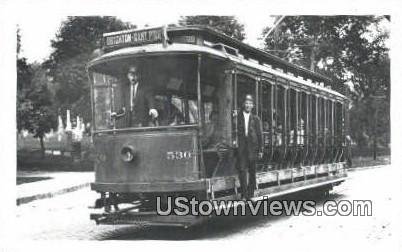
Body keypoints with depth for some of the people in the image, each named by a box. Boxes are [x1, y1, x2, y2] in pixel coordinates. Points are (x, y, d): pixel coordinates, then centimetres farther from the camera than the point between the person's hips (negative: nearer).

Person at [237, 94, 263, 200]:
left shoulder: (256, 119, 8)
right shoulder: (238, 117, 5)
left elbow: (260, 135, 7)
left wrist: (260, 150, 2)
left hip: (252, 148, 1)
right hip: (241, 148, -1)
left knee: (252, 171, 5)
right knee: (242, 170, -7)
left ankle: (250, 193, 15)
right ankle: (244, 194, -3)